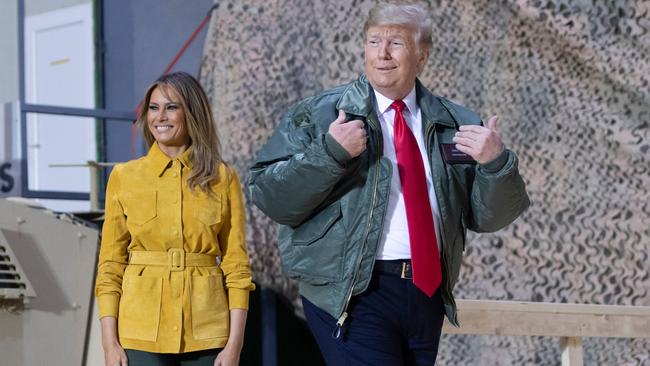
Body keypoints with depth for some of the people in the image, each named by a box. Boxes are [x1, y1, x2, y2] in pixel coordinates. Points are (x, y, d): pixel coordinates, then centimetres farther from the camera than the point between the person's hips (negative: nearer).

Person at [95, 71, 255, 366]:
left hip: (206, 330, 0)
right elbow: (110, 266, 5)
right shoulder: (124, 177, 5)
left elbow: (236, 266, 3)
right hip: (142, 330, 0)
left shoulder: (223, 178, 5)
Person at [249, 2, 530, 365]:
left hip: (428, 293, 4)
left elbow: (488, 216, 7)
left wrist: (496, 162, -12)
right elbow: (267, 196, -7)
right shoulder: (317, 115, 1)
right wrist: (328, 152, -20)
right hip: (352, 295, -4)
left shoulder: (455, 123, 9)